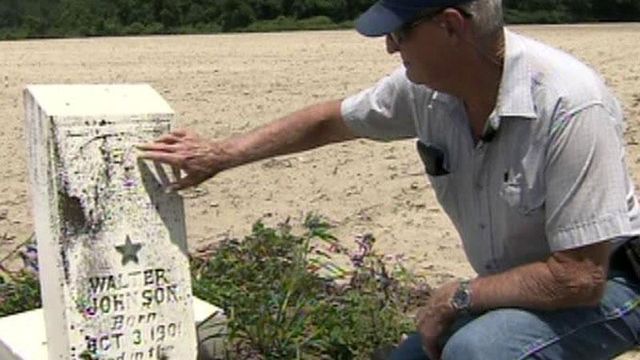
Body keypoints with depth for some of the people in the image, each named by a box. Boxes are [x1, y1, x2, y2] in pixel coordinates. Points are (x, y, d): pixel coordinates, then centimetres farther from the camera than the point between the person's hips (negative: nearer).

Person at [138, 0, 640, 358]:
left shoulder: (571, 106, -31)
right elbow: (332, 121, 7)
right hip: (509, 285, 7)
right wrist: (221, 154, 9)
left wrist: (456, 299, -18)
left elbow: (579, 277, -29)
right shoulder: (425, 86, -11)